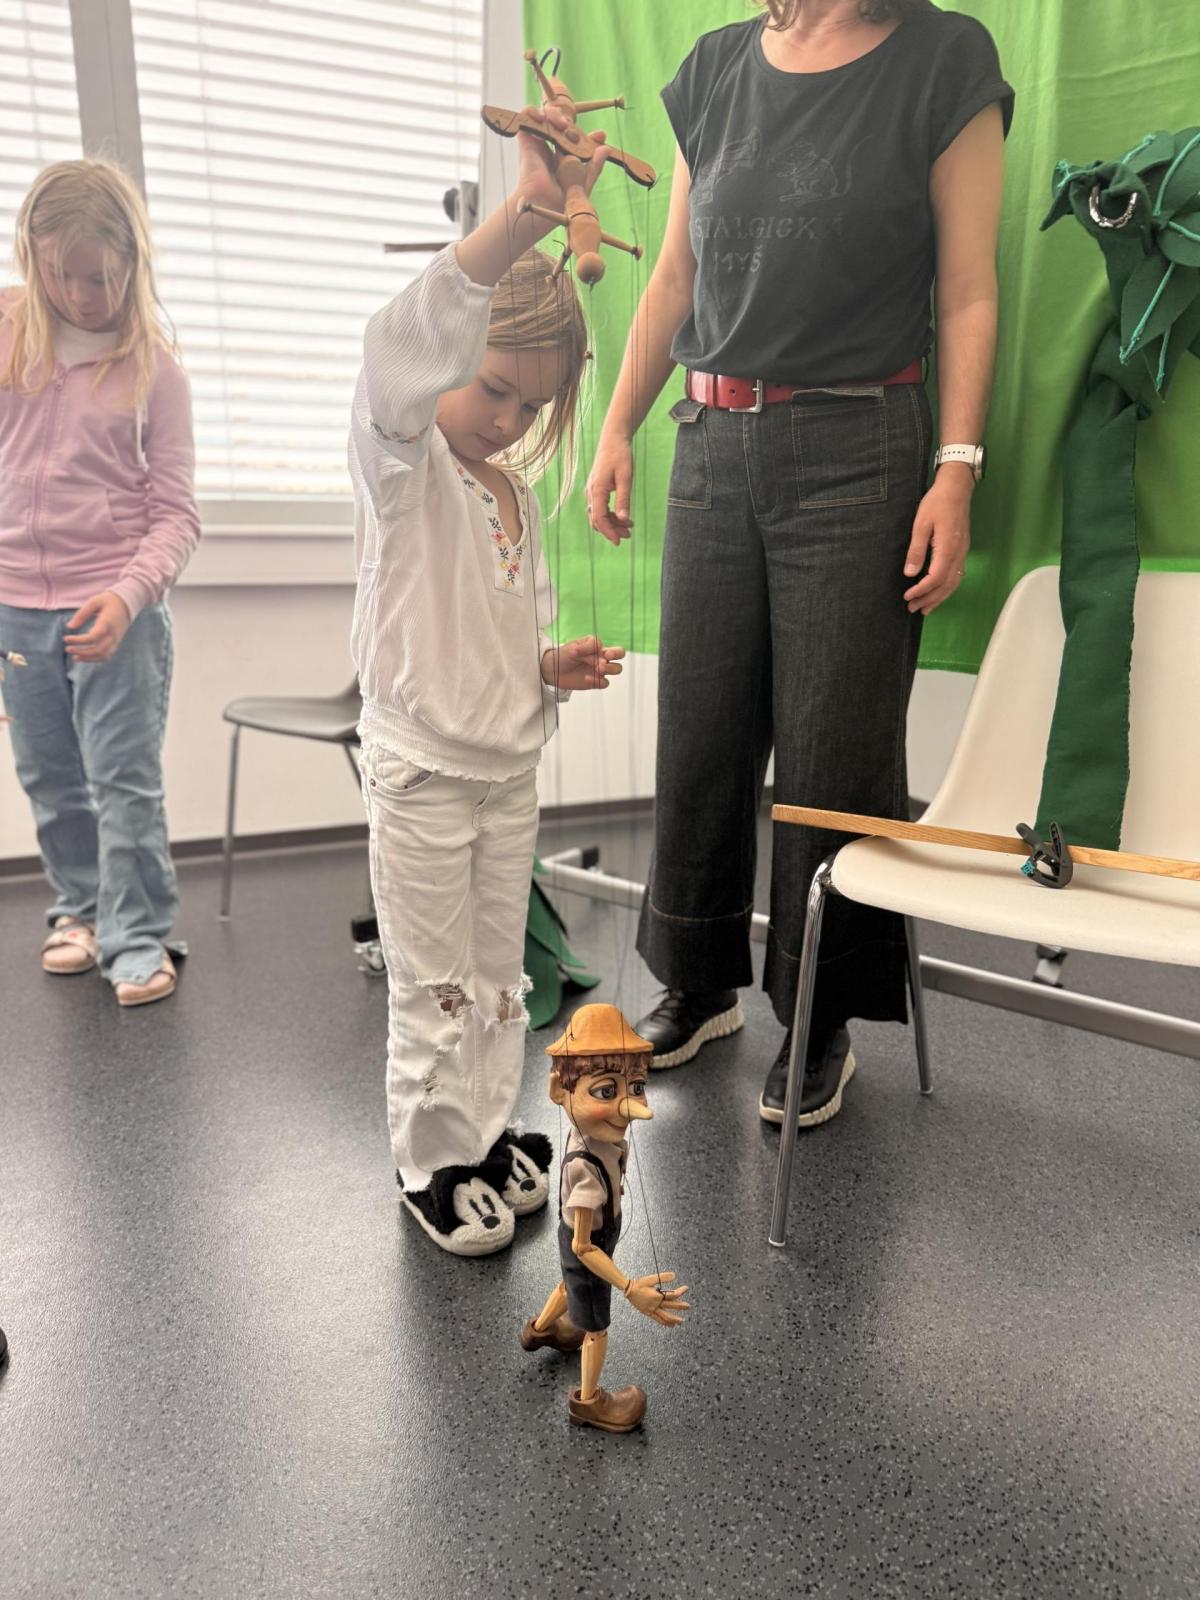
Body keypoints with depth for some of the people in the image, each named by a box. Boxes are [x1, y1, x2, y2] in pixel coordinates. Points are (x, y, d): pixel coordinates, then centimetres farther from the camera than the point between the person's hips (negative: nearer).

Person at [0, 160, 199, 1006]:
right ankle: (82, 908, 32)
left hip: (119, 606, -4)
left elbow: (176, 514, -8)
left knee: (126, 781, -1)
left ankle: (139, 938, 10)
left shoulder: (153, 367, -4)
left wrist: (128, 594, -21)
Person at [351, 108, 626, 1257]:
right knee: (434, 989, 6)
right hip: (421, 771, -6)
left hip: (509, 765, 7)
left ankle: (486, 1130, 35)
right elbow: (401, 354, -34)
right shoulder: (399, 459, -11)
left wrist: (552, 667, -2)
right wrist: (524, 214, -44)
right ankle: (432, 1163, 25)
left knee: (497, 976, 17)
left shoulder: (514, 490, 11)